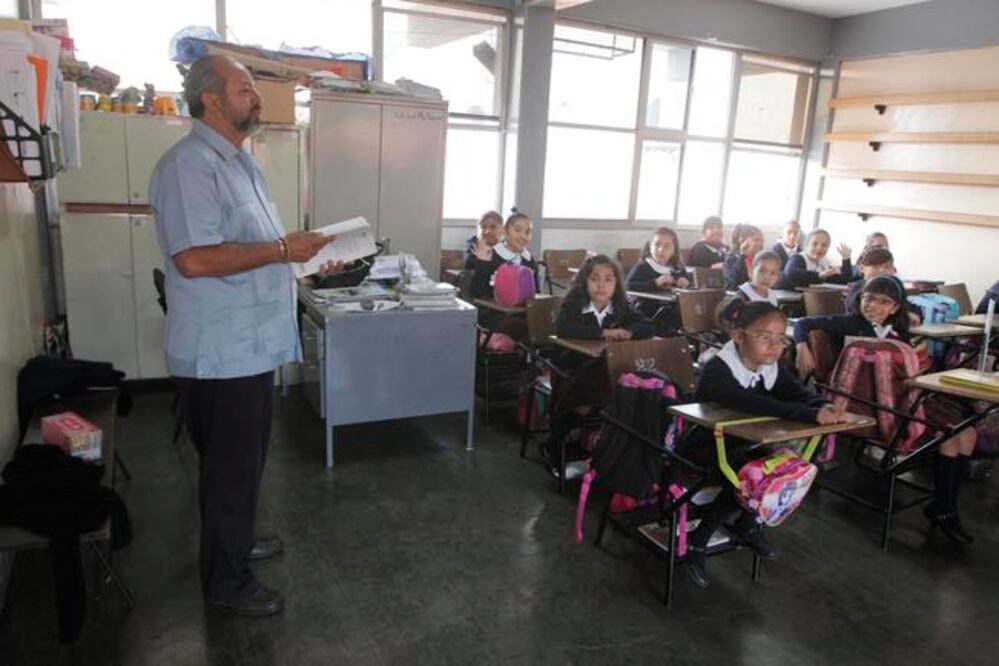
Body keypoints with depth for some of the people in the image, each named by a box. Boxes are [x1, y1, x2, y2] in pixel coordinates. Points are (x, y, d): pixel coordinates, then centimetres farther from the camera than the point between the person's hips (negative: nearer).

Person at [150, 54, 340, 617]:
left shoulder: (239, 162, 15)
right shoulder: (190, 164, -18)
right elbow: (194, 259, -27)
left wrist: (299, 254, 11)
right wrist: (282, 249, -22)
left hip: (252, 343, 10)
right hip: (222, 352, -10)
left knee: (245, 459, 22)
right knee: (231, 465, 4)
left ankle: (236, 541, 42)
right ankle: (227, 581, 22)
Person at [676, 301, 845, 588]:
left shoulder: (772, 367, -4)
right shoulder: (717, 370, -28)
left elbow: (800, 392, -18)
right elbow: (751, 404, -45)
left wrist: (824, 407, -42)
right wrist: (811, 415, -53)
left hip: (740, 447, 7)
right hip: (702, 449, -7)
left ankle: (746, 524, 13)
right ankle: (697, 542, -9)